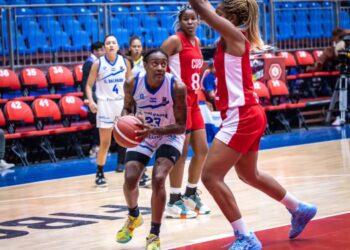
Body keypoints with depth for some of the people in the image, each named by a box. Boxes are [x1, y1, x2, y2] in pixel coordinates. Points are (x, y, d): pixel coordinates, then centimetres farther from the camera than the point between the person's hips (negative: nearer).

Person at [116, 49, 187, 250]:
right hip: (143, 134, 3)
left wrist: (154, 130, -40)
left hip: (169, 136, -3)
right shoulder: (132, 83, -22)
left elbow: (181, 126, -25)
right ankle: (134, 217, 29)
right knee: (130, 180, -6)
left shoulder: (177, 87, -30)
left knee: (158, 179, -22)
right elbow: (128, 107, 0)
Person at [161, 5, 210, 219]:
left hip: (193, 101, 9)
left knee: (202, 149, 11)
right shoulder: (175, 40, -12)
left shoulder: (196, 41, 13)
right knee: (182, 152, -7)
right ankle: (174, 202, 0)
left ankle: (191, 195, 24)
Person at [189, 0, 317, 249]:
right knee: (249, 174, 26)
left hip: (242, 117, -10)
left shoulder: (234, 35, -15)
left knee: (210, 176, -10)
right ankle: (299, 209, 40)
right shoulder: (231, 38, 9)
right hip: (247, 116, 10)